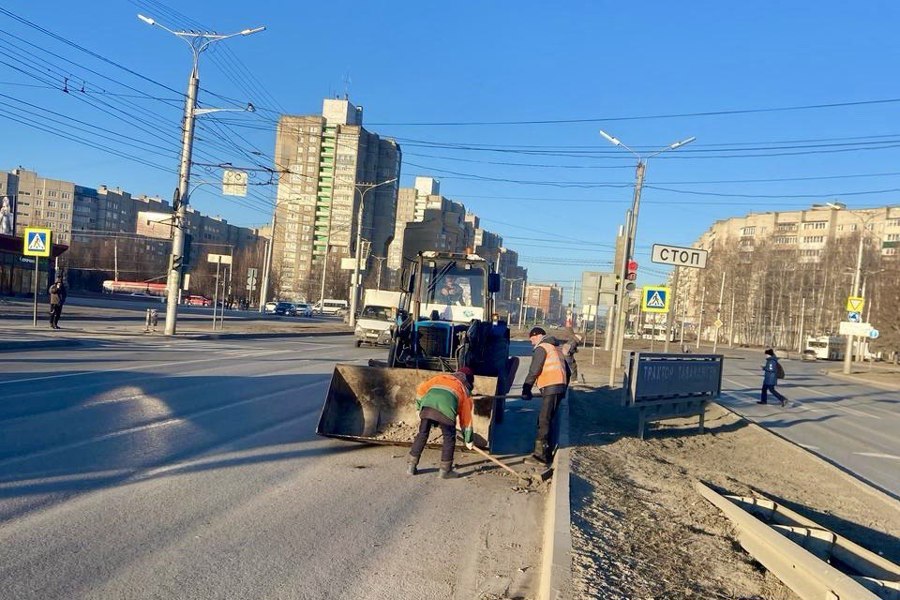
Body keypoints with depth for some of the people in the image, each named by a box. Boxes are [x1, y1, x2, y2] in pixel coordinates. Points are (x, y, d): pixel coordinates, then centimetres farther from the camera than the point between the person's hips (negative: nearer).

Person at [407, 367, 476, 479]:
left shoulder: (441, 377, 37)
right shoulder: (465, 390, 31)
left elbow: (421, 389, 28)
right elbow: (466, 416, 33)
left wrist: (419, 408, 35)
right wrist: (468, 440, 39)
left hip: (427, 405, 3)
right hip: (446, 409, -3)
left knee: (422, 435, 17)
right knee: (449, 438, 16)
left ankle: (412, 466, 23)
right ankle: (445, 470, 19)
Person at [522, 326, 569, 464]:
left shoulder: (541, 348, -2)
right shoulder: (556, 348, 25)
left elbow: (533, 372, -8)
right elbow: (567, 371, 27)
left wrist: (526, 390, -2)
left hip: (551, 387, -9)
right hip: (560, 386, 9)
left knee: (544, 420, -13)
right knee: (546, 419, 13)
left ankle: (541, 454, -18)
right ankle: (546, 451, 15)